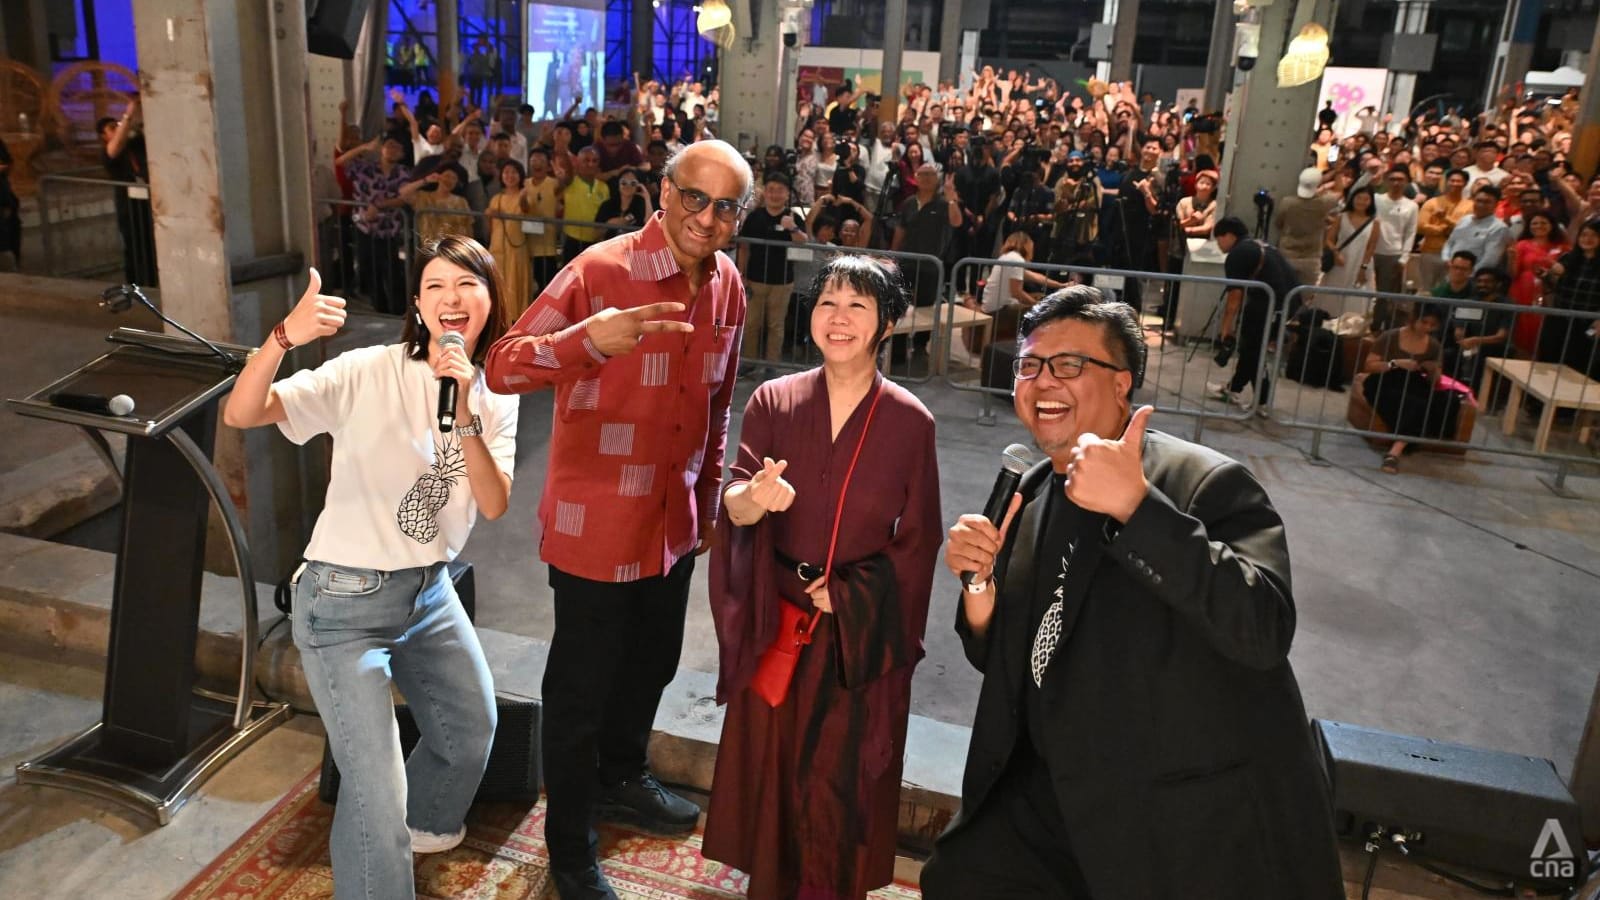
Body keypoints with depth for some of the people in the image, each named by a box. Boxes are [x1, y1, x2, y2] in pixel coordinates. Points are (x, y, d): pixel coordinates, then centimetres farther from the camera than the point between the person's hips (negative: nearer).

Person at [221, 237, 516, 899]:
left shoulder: (496, 397, -2)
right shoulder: (369, 374, -18)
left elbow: (494, 506, -15)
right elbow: (239, 415, -26)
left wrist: (465, 412, -27)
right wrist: (284, 337, -42)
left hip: (430, 590, 6)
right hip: (345, 603, -6)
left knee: (473, 730, 22)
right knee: (376, 790, -8)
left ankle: (420, 822, 52)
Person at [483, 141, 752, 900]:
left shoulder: (726, 284, 1)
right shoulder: (600, 271, -20)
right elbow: (501, 367, -26)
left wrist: (709, 493, 17)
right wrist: (589, 337, -44)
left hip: (674, 521, 7)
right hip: (596, 524, -6)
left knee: (653, 662, 25)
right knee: (582, 684, 9)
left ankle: (621, 779, 53)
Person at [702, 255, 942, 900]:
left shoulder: (911, 422, -9)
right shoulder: (772, 400, -5)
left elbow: (919, 538, -3)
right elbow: (733, 506, -10)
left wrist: (848, 595, -10)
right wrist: (756, 497, -33)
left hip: (862, 627, -1)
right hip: (776, 615, 2)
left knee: (842, 770, 8)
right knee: (768, 755, 13)